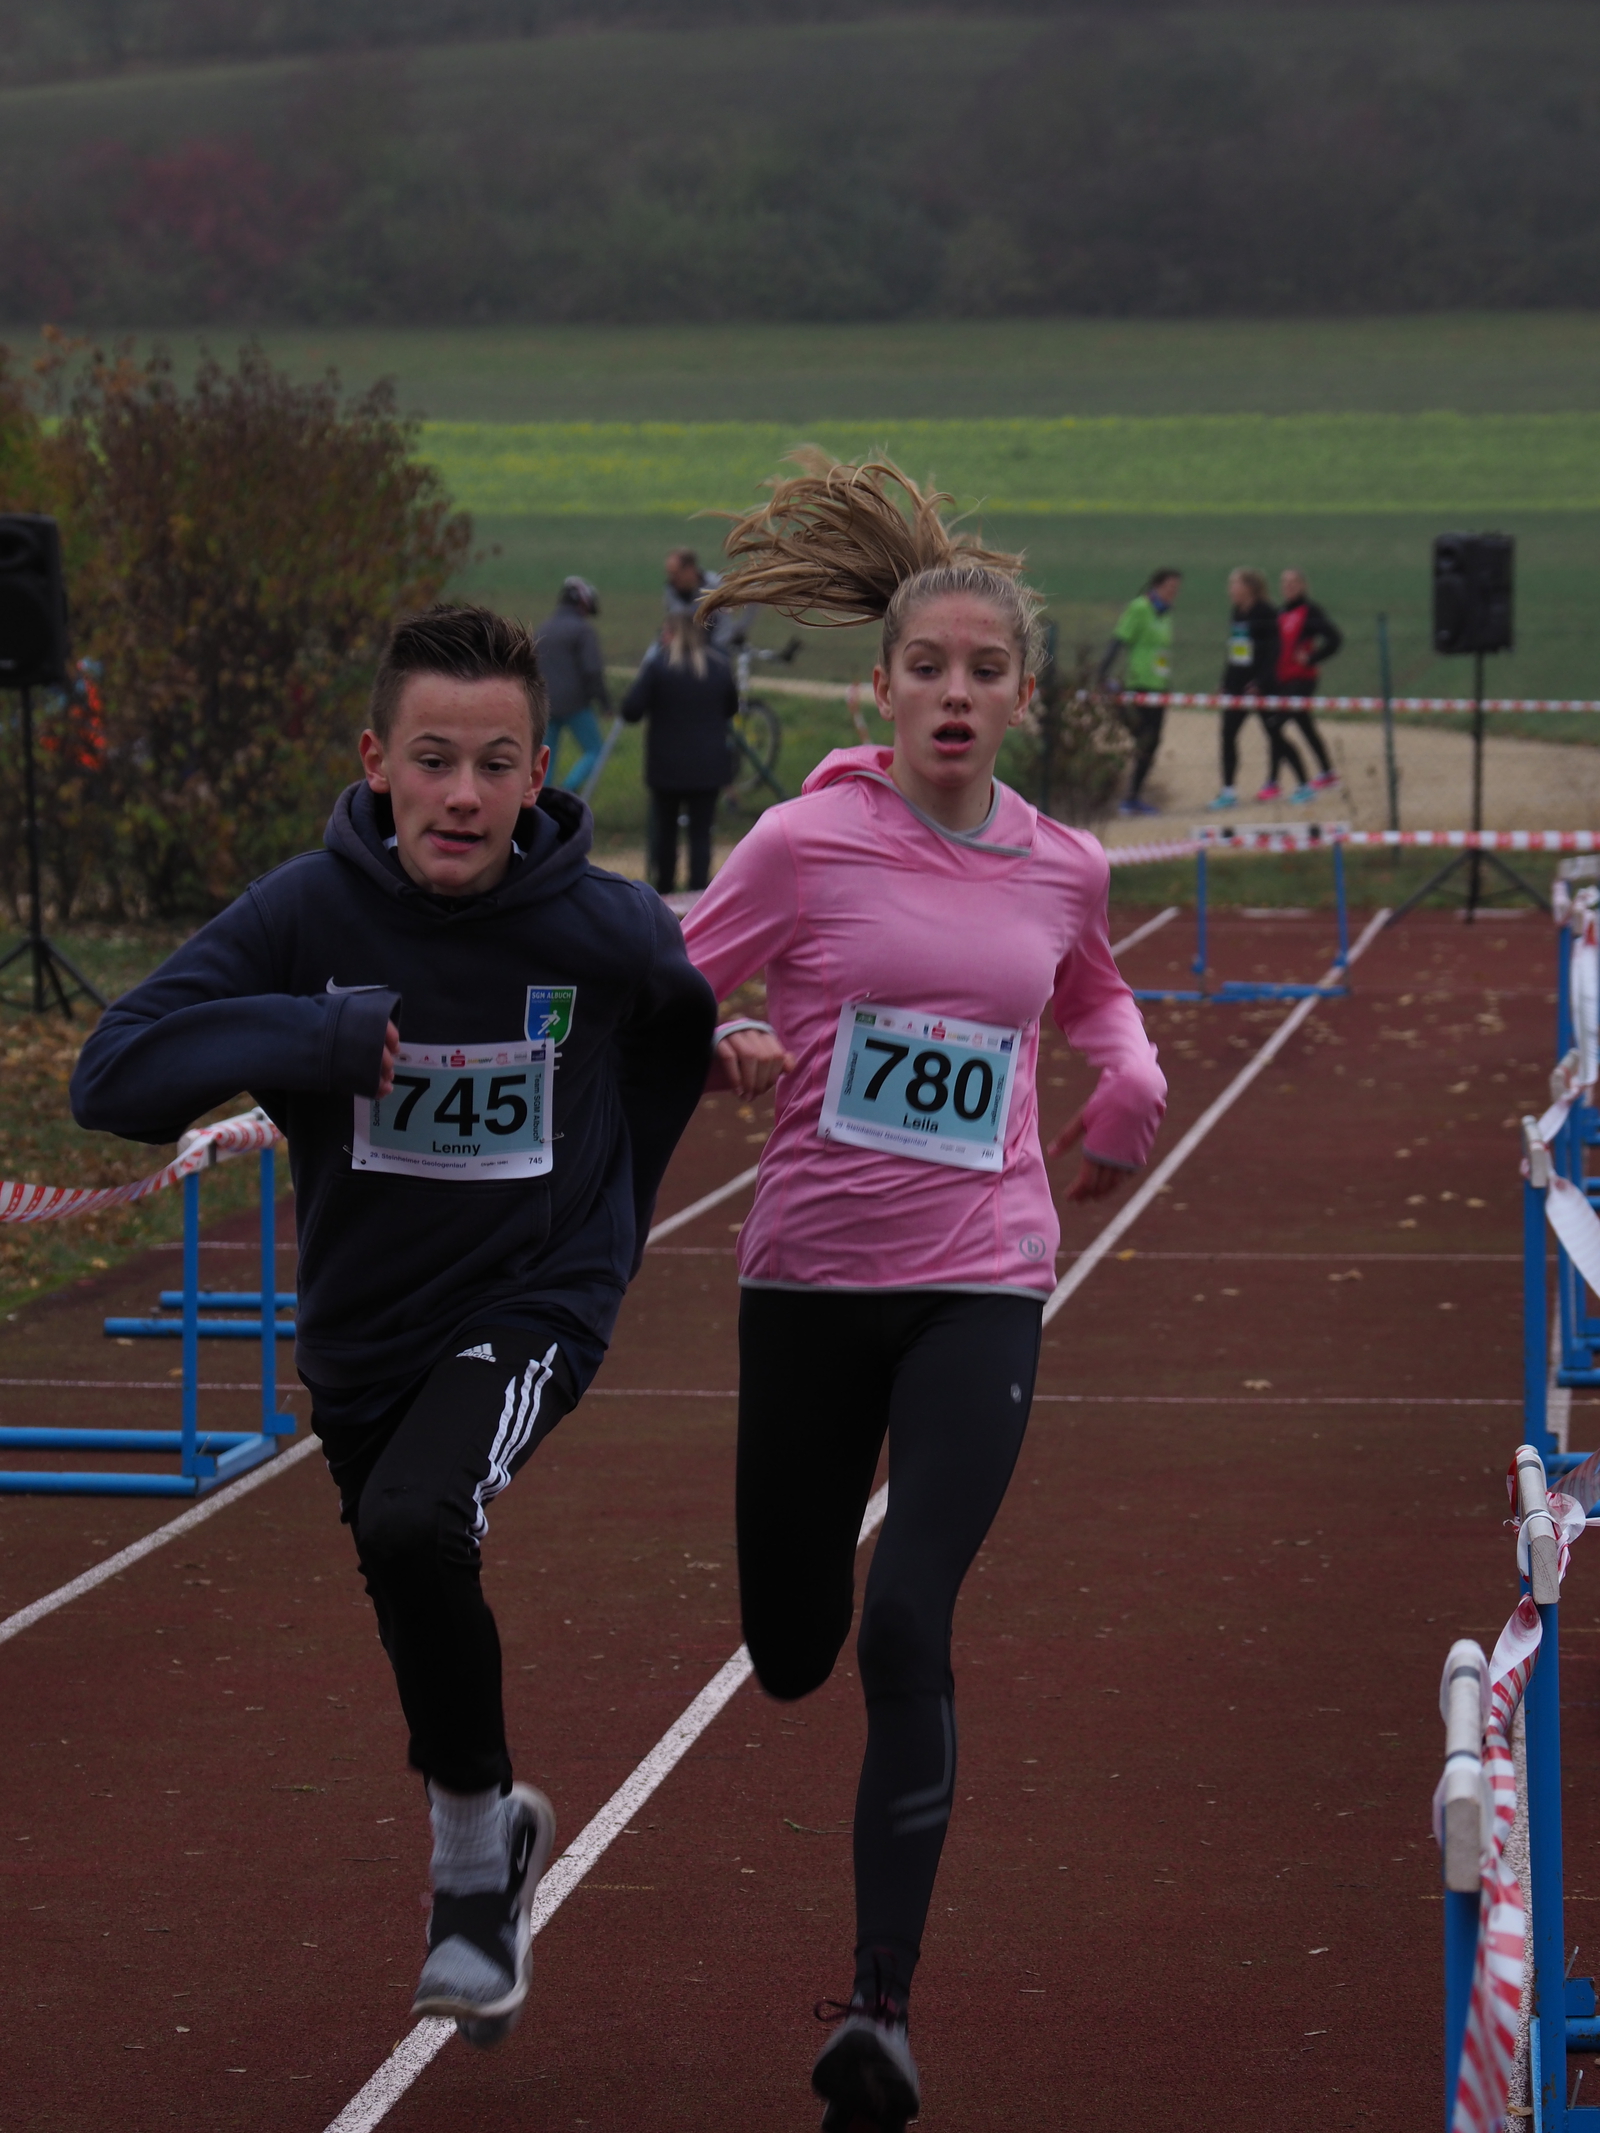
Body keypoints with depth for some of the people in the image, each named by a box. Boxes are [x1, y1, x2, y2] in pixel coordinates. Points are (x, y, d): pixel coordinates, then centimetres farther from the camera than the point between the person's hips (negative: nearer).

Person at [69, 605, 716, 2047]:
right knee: (418, 1608, 17)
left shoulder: (606, 928, -16)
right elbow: (114, 1079, -24)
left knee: (413, 1525, -29)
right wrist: (306, 1035, -32)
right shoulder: (307, 915, -16)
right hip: (364, 1324, 3)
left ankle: (476, 1836, -7)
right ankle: (490, 1842, 47)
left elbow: (686, 1024, 9)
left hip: (536, 1306, -3)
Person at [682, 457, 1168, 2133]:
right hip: (811, 1278, 0)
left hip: (981, 1286, 0)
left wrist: (1133, 1076, 6)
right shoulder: (807, 844, -7)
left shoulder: (1059, 868, 4)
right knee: (791, 1656, 10)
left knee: (907, 1633, -16)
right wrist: (722, 1052, -19)